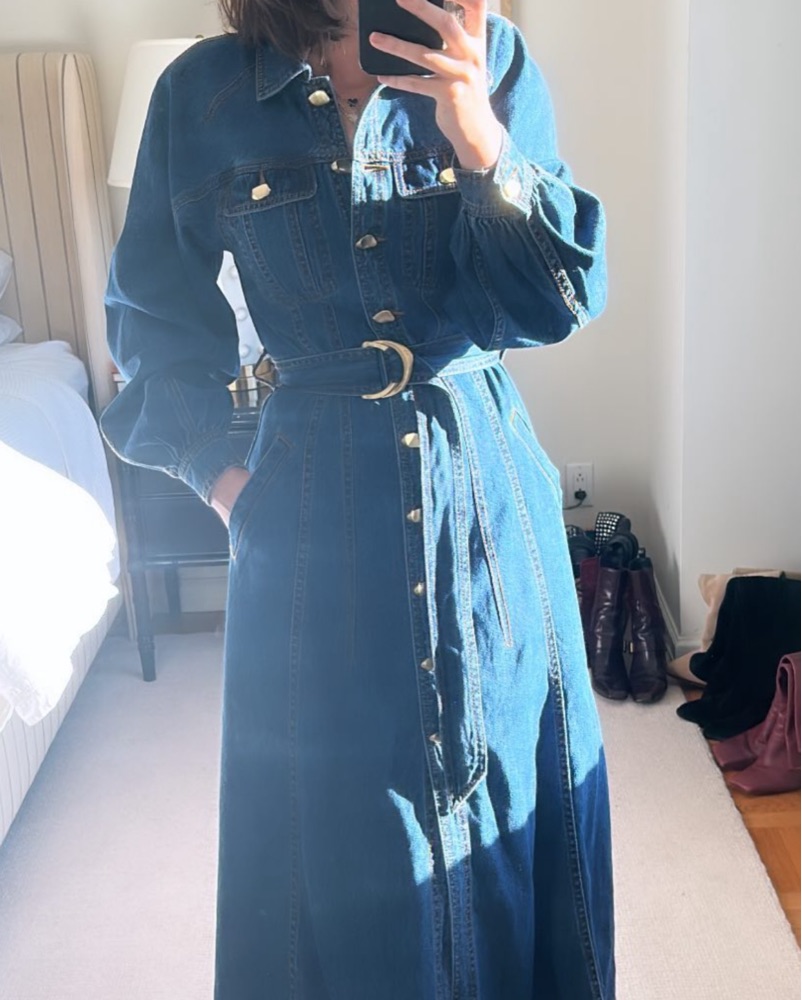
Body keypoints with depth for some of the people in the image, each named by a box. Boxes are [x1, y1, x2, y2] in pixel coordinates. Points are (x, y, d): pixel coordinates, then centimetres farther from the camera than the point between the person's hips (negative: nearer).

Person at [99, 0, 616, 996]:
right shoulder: (205, 91, -2)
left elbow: (560, 300, -7)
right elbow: (158, 313, 9)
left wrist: (481, 138, -21)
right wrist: (213, 469, -1)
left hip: (485, 480, 1)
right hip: (316, 501, -1)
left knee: (512, 797, 15)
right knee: (335, 820, 12)